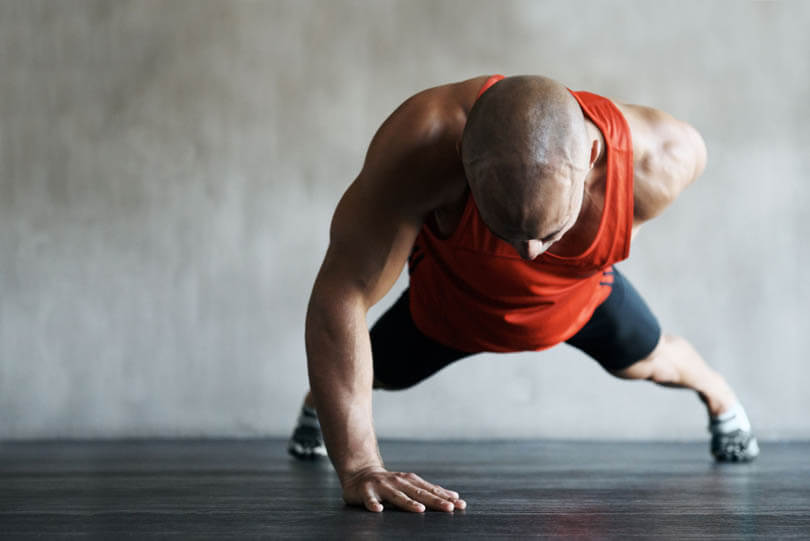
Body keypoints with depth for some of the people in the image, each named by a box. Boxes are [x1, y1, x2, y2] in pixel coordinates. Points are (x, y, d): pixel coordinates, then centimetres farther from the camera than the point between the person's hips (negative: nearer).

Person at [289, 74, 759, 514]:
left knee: (645, 359, 25)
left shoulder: (653, 163, -41)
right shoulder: (423, 143, -50)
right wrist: (359, 468, -51)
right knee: (383, 371, 22)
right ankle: (317, 403, 58)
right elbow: (342, 292, -47)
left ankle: (720, 396, 60)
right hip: (448, 298, -1)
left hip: (581, 296, 1)